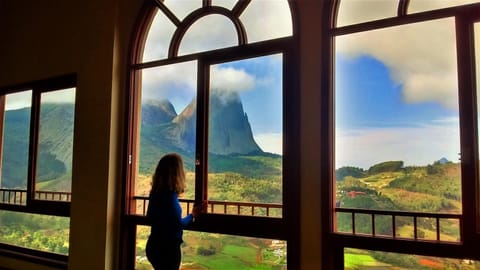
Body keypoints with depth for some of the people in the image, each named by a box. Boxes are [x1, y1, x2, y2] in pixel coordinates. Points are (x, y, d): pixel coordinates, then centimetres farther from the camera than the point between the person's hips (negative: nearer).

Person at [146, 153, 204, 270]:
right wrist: (193, 215, -4)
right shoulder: (170, 195, -22)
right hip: (168, 247, -8)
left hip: (155, 245, 8)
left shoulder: (156, 192, 1)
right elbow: (178, 224, -20)